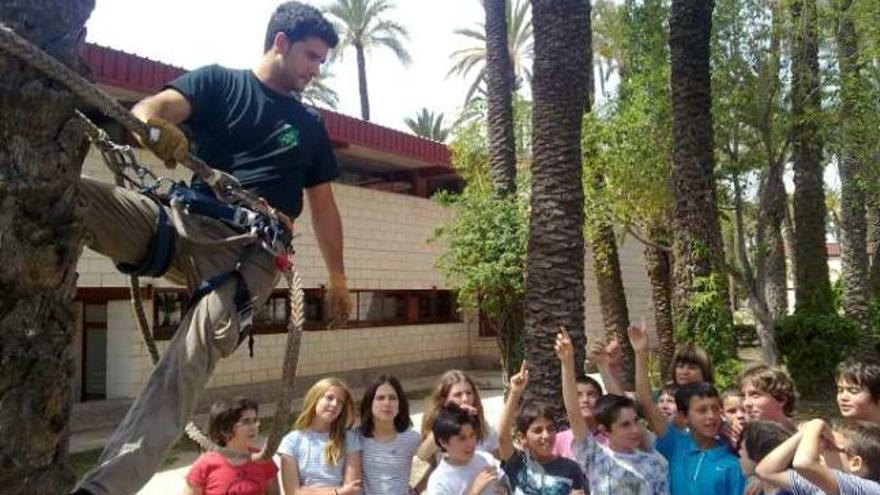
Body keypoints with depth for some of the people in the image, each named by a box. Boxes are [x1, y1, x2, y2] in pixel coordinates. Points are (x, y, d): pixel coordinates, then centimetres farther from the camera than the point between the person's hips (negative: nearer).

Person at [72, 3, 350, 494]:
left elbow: (323, 206, 22)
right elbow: (150, 108, -7)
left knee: (196, 350, -28)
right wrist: (156, 127, -33)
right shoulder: (218, 81, 11)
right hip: (187, 223, 1)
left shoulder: (310, 126, 19)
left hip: (251, 252, -1)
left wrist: (339, 279, 20)